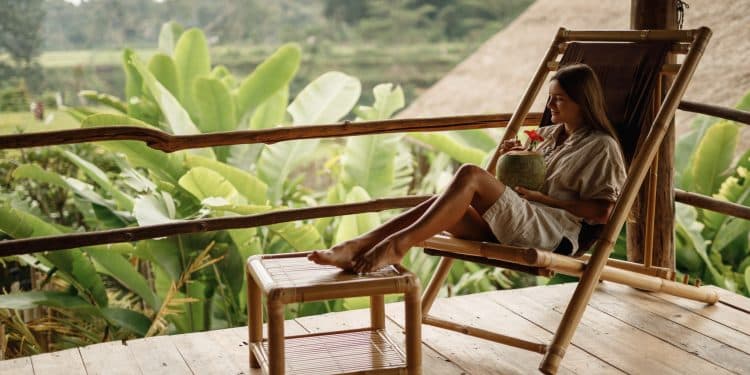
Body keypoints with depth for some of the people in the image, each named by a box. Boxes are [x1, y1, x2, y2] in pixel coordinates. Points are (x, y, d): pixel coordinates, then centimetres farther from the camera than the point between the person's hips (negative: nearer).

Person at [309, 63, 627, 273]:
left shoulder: (601, 146, 6)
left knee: (469, 175, -30)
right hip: (512, 224, 7)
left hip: (555, 233, -7)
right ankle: (354, 248, -38)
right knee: (441, 205, -24)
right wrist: (500, 157, 9)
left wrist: (541, 197, -9)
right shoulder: (548, 135, 27)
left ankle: (398, 245, -39)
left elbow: (602, 211, -4)